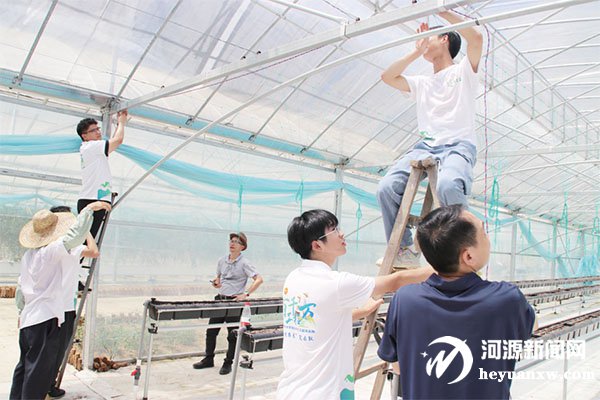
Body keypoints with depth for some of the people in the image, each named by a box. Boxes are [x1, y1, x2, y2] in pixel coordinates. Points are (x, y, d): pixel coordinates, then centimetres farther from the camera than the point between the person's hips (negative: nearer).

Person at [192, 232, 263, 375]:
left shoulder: (244, 263, -11)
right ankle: (208, 359, 27)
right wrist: (216, 282, 1)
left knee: (233, 335, 5)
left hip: (235, 301, -6)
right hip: (220, 299, 6)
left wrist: (246, 294, -20)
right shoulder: (222, 261, 6)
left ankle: (228, 363, 19)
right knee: (211, 331, 11)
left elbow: (259, 279, -16)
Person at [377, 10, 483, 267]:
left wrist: (442, 10, 2)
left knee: (447, 185, -40)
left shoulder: (463, 70, 15)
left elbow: (476, 38, -5)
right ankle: (404, 250, -12)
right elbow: (387, 77, 20)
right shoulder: (422, 84, 30)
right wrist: (416, 52, 21)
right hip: (426, 145, 5)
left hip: (459, 144, -5)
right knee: (387, 187, -22)